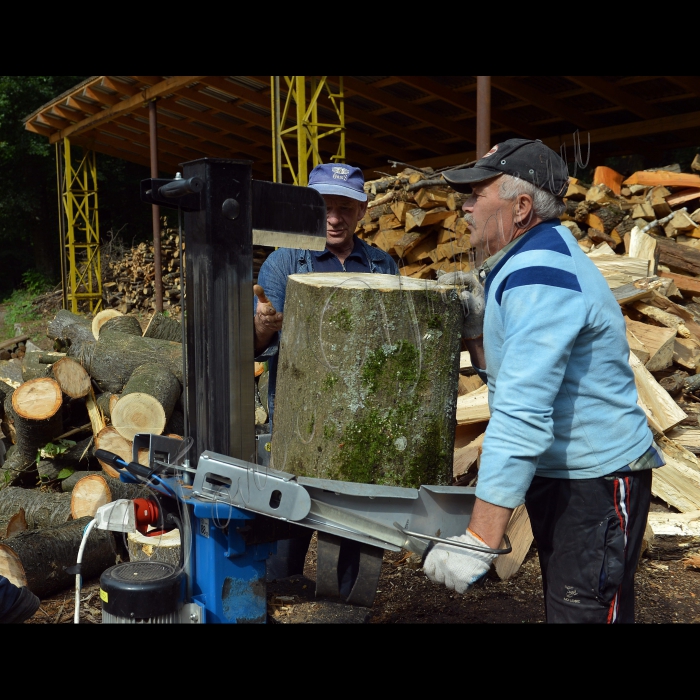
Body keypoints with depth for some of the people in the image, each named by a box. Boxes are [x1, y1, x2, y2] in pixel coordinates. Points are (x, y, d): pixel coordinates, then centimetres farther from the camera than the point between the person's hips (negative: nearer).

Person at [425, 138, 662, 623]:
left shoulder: (541, 277, -24)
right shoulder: (522, 264, 8)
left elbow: (522, 415, -33)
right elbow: (507, 378, 13)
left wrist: (480, 542, -34)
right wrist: (476, 326, -4)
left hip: (598, 480, -10)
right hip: (556, 474, 10)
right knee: (561, 605, 22)